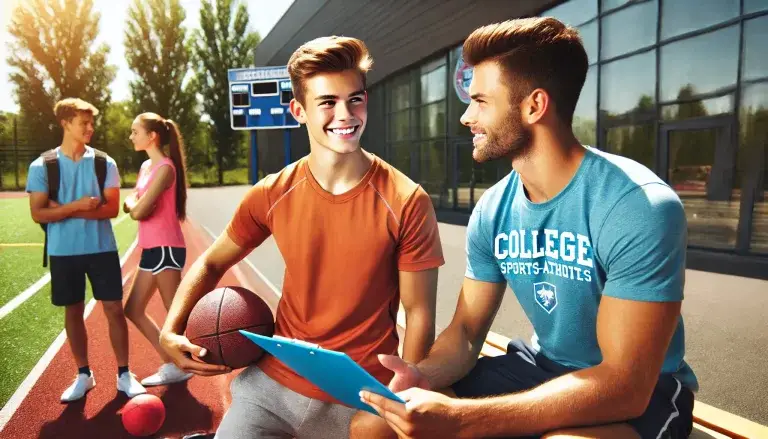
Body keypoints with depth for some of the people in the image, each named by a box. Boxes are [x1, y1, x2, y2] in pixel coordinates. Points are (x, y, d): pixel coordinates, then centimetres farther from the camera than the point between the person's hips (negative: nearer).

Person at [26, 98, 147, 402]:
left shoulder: (104, 163, -1)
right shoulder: (42, 166, -2)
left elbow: (111, 208, -7)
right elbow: (38, 214, -7)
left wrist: (65, 210, -14)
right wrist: (77, 206, -20)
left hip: (102, 249, 0)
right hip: (63, 252, 0)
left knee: (114, 309, 1)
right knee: (73, 312, 10)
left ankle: (124, 374, 13)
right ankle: (83, 375, 25)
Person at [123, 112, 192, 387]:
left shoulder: (164, 168, -14)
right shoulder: (146, 166, 15)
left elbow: (138, 211, -18)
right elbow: (129, 205, 15)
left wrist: (134, 203, 2)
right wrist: (133, 202, -6)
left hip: (165, 248, -10)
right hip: (151, 249, 10)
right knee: (133, 310, 13)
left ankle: (179, 368, 16)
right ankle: (170, 365, 21)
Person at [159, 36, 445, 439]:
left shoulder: (407, 203, -15)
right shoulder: (271, 194, -7)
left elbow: (418, 312, -9)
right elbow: (211, 264, 8)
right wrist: (171, 332, -5)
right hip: (271, 382, 2)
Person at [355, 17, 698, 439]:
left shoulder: (641, 208, -24)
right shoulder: (492, 211, -5)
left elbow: (626, 385, -27)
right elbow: (467, 329, 0)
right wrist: (424, 374, -23)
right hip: (541, 367, 5)